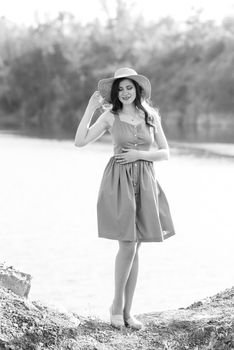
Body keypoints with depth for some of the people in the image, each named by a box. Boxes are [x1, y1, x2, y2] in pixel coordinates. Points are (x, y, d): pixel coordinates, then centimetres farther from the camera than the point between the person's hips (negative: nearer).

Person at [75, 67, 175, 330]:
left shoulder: (151, 117, 8)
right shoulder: (111, 116, 1)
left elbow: (165, 153, 9)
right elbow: (80, 141, -7)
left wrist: (140, 154, -7)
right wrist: (90, 108, -9)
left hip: (144, 182, 3)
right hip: (119, 182, -3)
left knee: (134, 249, 6)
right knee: (127, 247, -10)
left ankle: (127, 311, 13)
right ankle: (117, 305, 10)